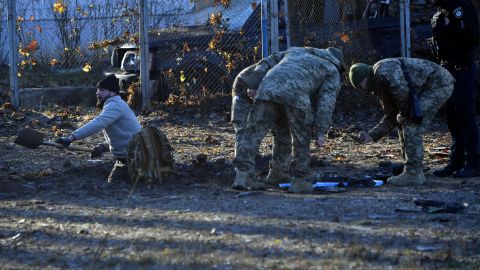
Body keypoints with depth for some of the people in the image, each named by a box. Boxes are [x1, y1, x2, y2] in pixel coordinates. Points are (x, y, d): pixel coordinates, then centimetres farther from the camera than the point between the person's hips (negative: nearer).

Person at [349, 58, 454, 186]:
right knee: (403, 123, 11)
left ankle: (413, 174, -9)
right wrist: (371, 136, 4)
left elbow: (401, 91, -29)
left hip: (439, 82, -10)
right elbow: (390, 119, 16)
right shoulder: (381, 88, 16)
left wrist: (405, 113, -11)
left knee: (411, 125, -12)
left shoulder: (383, 69, -15)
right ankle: (416, 172, 14)